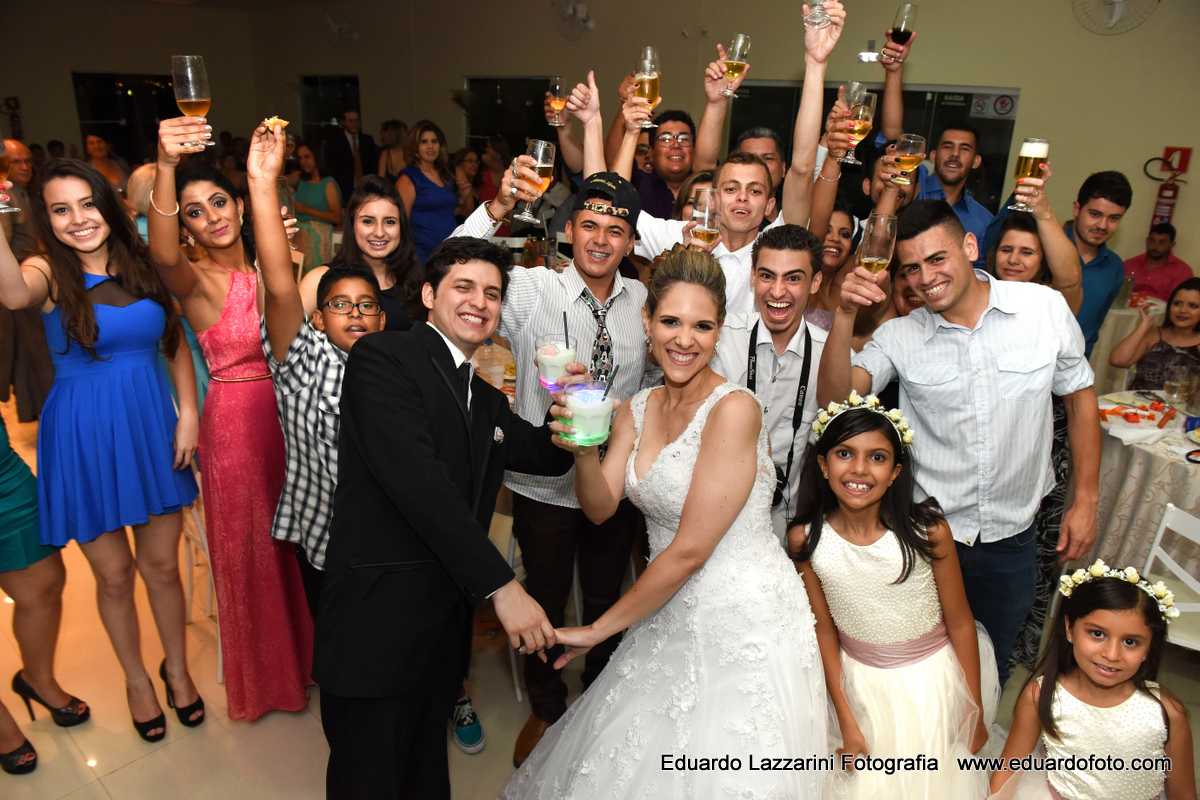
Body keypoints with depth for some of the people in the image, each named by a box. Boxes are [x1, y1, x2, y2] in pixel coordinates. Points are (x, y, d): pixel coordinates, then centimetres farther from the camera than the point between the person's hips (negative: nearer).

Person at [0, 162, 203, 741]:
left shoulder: (143, 267, 3)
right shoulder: (48, 273, -7)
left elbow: (177, 345, 9)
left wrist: (188, 413, -2)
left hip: (152, 426, 2)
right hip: (82, 438, -2)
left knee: (162, 566, 12)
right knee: (114, 574, 11)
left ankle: (177, 668, 35)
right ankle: (136, 679, 35)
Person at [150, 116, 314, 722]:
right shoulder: (194, 279, -12)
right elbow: (162, 252, -38)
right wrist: (165, 166, -51)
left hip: (289, 412, 5)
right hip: (234, 420, -5)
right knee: (248, 548, 11)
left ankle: (305, 656, 42)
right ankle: (264, 676, 35)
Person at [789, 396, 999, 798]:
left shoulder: (928, 531, -23)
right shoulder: (805, 539, -18)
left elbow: (960, 623, -11)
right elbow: (824, 630, -7)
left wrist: (974, 713, -2)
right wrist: (847, 723, -4)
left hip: (934, 679, 0)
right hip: (859, 683, 1)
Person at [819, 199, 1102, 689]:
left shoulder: (1045, 308, -7)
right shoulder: (899, 337, -9)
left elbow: (1080, 398, 4)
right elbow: (834, 395, -21)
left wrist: (1086, 500, 4)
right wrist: (845, 316, -34)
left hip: (1011, 538, 2)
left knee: (989, 665, 22)